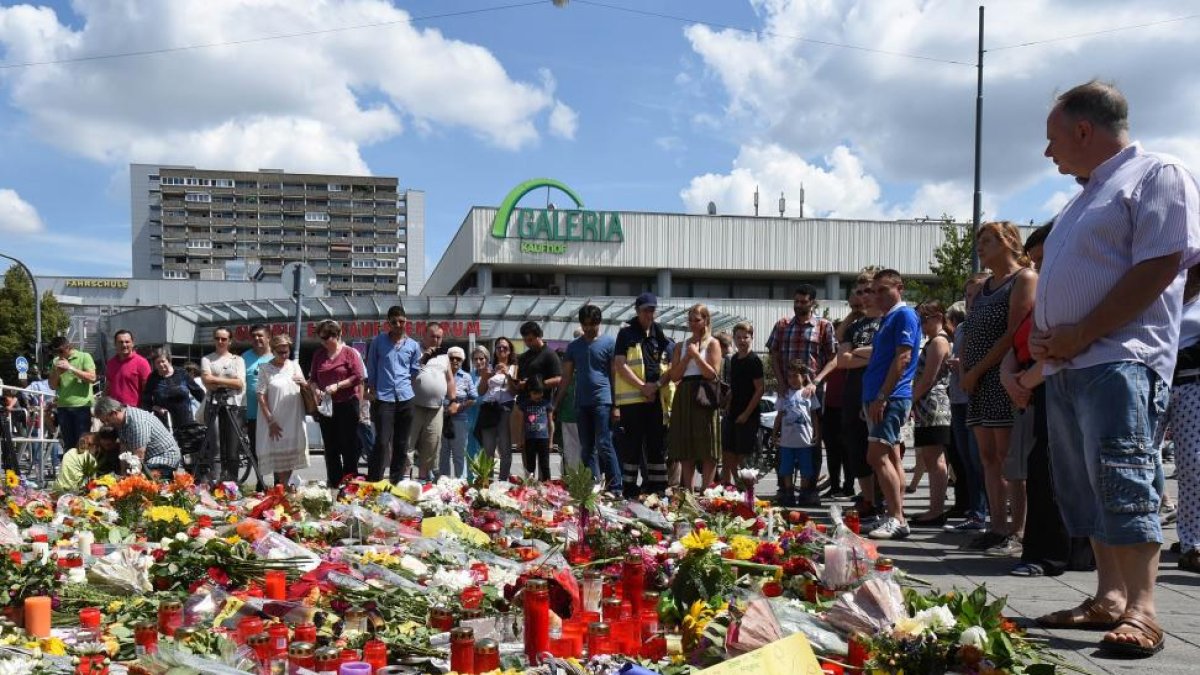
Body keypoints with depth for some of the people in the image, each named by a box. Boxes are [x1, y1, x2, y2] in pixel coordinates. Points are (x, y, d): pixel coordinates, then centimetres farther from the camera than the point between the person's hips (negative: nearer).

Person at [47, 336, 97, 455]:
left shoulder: (84, 357, 1)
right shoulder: (56, 361, 15)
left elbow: (92, 378, -10)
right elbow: (52, 386, 16)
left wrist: (71, 368, -13)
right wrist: (57, 373, -3)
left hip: (82, 405, -5)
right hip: (63, 406, 5)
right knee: (68, 443, 8)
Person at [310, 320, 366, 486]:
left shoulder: (350, 352, -5)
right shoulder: (318, 355, 9)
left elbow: (358, 377, -10)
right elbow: (312, 378, 12)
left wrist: (337, 386, -17)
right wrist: (315, 389, -9)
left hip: (348, 405, -4)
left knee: (349, 446, 1)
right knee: (330, 447, 9)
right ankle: (333, 483, 16)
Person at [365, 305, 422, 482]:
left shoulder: (413, 345, 9)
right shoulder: (378, 341, 4)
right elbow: (371, 367, 8)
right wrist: (372, 388, 3)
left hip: (405, 398, 3)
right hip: (383, 398, -3)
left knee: (401, 444, 8)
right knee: (382, 442, -11)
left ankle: (396, 482, 17)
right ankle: (373, 482, -5)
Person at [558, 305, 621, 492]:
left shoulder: (609, 342, 1)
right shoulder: (574, 346, 13)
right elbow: (567, 376, 16)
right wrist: (557, 404, 11)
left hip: (602, 401, -5)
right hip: (581, 403, 5)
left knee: (604, 445, -9)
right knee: (587, 449, 7)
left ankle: (615, 488, -4)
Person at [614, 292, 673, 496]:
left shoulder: (661, 337, 15)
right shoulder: (626, 334, 2)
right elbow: (620, 365, -7)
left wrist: (657, 385, -8)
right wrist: (642, 386, -14)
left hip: (657, 398, 4)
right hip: (632, 398, -4)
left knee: (657, 444, 7)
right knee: (632, 444, -1)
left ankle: (657, 487, 14)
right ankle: (629, 489, 5)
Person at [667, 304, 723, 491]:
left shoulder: (712, 343, 3)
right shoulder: (681, 346, 16)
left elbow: (713, 374, -7)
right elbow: (674, 376, 8)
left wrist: (696, 355, -11)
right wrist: (687, 357, -3)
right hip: (684, 398, 5)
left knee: (707, 452, -5)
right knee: (685, 451, 5)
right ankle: (687, 492, 12)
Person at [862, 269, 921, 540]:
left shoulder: (905, 315, -8)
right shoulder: (887, 318, 21)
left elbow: (903, 358, -17)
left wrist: (881, 397, -20)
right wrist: (870, 400, 20)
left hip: (891, 398, -10)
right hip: (879, 397, 10)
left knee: (877, 456, -15)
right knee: (891, 457, 9)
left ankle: (896, 519, -12)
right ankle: (897, 518, 12)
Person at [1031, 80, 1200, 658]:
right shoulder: (1086, 195, 25)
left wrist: (1080, 335, -16)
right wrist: (1042, 335, 7)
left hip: (1117, 359, -9)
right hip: (1064, 365, 9)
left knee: (1123, 485, -12)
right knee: (1082, 489, 9)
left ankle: (1141, 610, -6)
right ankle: (1108, 598, 16)